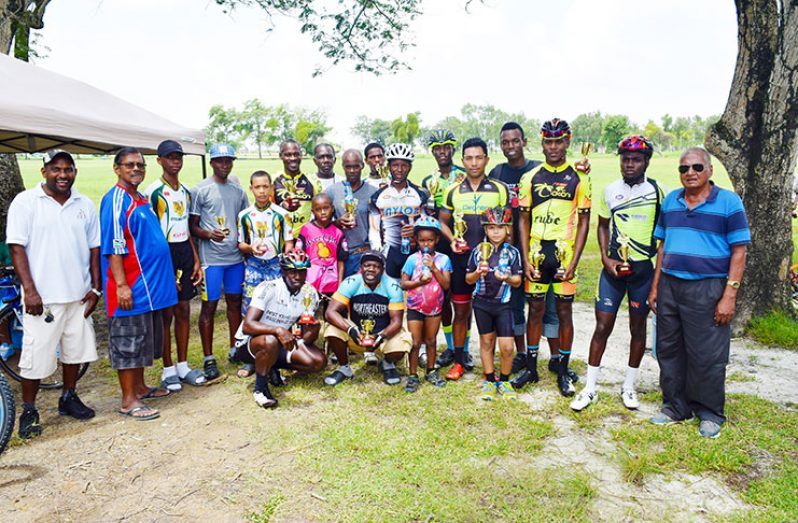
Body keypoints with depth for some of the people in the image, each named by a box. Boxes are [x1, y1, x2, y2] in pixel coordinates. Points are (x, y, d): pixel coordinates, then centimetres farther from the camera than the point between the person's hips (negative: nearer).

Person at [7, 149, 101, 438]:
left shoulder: (85, 205, 7)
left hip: (78, 294, 4)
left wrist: (95, 287, 5)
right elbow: (16, 247, -7)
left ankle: (69, 398, 32)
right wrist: (29, 289, -14)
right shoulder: (25, 201, -4)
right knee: (36, 355, 1)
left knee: (75, 349, 14)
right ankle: (28, 411, 18)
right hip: (42, 296, -4)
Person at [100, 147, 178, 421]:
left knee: (144, 340, 17)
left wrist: (168, 276, 21)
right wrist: (121, 285, -22)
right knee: (127, 342, 0)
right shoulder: (115, 200, -12)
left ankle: (140, 387, 30)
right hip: (130, 287, -9)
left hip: (149, 284, 9)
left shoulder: (142, 200, 15)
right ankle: (128, 400, 8)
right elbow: (112, 247, -18)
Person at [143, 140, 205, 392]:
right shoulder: (153, 192, -8)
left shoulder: (185, 191, 14)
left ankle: (183, 366, 21)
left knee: (183, 310, 10)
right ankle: (168, 369, 13)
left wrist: (196, 260, 12)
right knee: (166, 313, 1)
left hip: (185, 253, 6)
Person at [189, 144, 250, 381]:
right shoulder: (200, 190, -3)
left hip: (236, 256, 5)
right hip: (211, 257, -5)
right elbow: (192, 226, -3)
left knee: (235, 302, 12)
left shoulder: (239, 190, 12)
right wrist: (209, 234, -21)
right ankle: (209, 358, 11)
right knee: (209, 306, 1)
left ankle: (235, 350, 26)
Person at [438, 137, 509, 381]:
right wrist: (452, 240, -5)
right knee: (461, 311, 8)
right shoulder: (454, 190, 5)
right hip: (461, 259, 2)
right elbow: (443, 221, 13)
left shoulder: (499, 189, 0)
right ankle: (459, 361, 20)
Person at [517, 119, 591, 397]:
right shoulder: (530, 178, 5)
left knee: (564, 311, 6)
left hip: (564, 252, -1)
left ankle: (563, 372, 18)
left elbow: (584, 221, 0)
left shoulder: (579, 178, 0)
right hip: (536, 252, 2)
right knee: (535, 309, 9)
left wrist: (574, 262, -9)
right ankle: (531, 367, 21)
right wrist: (525, 259, -3)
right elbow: (523, 220, 5)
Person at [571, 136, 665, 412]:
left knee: (638, 326, 10)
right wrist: (605, 258, -1)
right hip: (613, 267, 1)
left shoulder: (657, 191, -2)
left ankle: (629, 386, 26)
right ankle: (590, 388, 11)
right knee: (602, 325, 0)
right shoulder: (610, 190, 4)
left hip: (645, 268, -1)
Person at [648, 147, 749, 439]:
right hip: (669, 286, 5)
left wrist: (730, 295, -12)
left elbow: (738, 252, -5)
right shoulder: (670, 201, 10)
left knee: (707, 355, 3)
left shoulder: (729, 202, -4)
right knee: (668, 350, 11)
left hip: (707, 289, -5)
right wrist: (655, 286, 10)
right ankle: (676, 407, 27)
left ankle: (710, 414, 21)